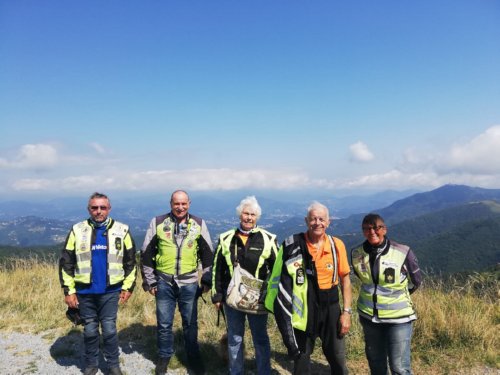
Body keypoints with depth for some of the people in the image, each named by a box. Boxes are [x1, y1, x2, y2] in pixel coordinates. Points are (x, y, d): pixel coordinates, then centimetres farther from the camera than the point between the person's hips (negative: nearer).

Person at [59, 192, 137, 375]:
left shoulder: (121, 230, -2)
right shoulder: (77, 230, -2)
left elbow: (130, 261, 3)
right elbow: (66, 262, 1)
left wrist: (128, 287, 1)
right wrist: (69, 290, -2)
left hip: (110, 291, -1)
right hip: (84, 291, 1)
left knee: (109, 329, 6)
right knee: (90, 330, 13)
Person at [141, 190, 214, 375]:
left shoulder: (199, 224, -1)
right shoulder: (158, 223, -4)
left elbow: (208, 254, 5)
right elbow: (146, 254, 1)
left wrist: (207, 280, 3)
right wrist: (149, 281, 1)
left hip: (189, 284, 1)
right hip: (164, 283, 0)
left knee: (190, 323, 13)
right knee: (164, 324, 11)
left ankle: (193, 356, 32)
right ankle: (164, 356, 33)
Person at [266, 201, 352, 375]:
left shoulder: (337, 245, -6)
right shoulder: (293, 245, -11)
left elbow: (345, 278, 2)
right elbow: (283, 279, -2)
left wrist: (346, 311, -2)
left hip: (330, 307, 1)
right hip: (303, 308, -1)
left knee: (337, 359, 13)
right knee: (301, 357, 15)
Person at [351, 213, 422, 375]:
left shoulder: (403, 253, -18)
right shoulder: (356, 254, -9)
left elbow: (416, 281, 0)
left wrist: (398, 294, 9)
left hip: (399, 317, -3)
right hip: (369, 316, 4)